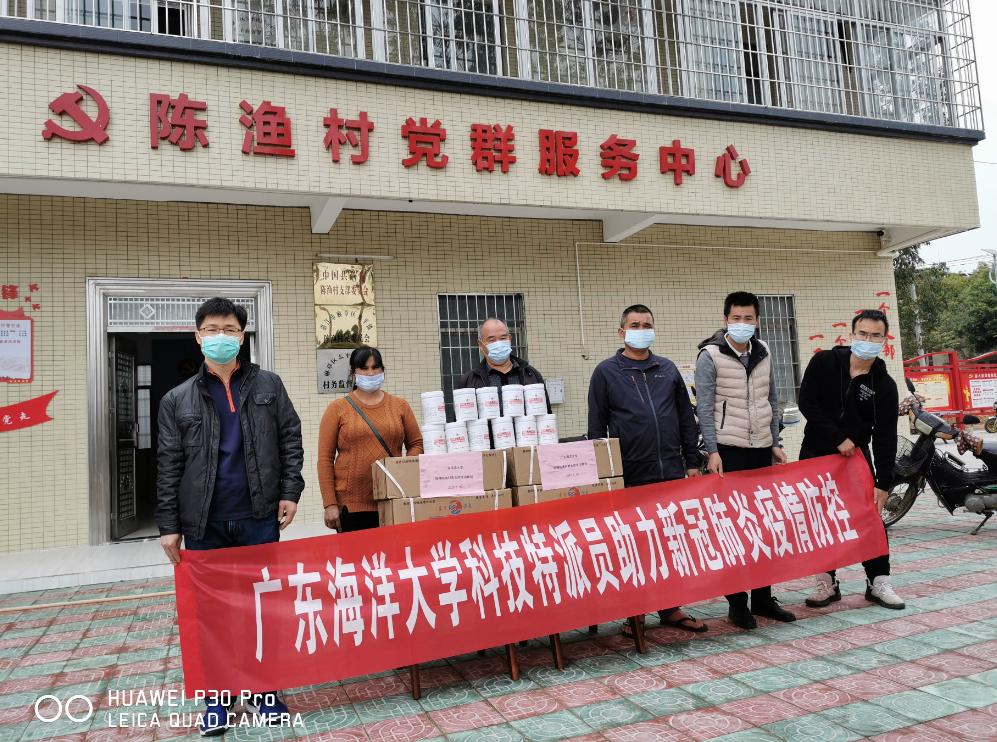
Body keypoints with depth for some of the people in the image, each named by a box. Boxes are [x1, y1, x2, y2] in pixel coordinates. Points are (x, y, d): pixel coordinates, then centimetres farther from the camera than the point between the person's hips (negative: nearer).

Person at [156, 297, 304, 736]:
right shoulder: (178, 400, 3)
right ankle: (217, 697, 24)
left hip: (260, 517, 0)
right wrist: (169, 525, -1)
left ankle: (263, 689, 24)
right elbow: (169, 467, 3)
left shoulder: (268, 386, 5)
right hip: (204, 523, 0)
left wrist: (290, 492, -4)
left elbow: (290, 439, 5)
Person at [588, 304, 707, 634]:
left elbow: (686, 419, 13)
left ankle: (671, 608, 23)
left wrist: (692, 462, 8)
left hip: (672, 473, 3)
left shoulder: (668, 369, 12)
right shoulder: (606, 372, 2)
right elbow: (596, 427, 1)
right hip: (630, 477, -3)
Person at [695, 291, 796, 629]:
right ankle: (737, 602, 12)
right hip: (729, 451, -5)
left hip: (761, 449, 6)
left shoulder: (763, 353, 9)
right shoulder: (710, 355, -8)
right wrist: (712, 451, -16)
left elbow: (772, 402, 15)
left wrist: (776, 443, 11)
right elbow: (704, 407, -11)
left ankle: (763, 597, 23)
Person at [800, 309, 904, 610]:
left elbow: (886, 438, -9)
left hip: (857, 456, 0)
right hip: (816, 453, 0)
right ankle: (827, 583, 15)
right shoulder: (824, 362, -7)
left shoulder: (885, 385, -6)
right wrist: (838, 438, -18)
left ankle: (878, 582, 15)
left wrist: (884, 483, -15)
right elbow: (807, 403, -13)